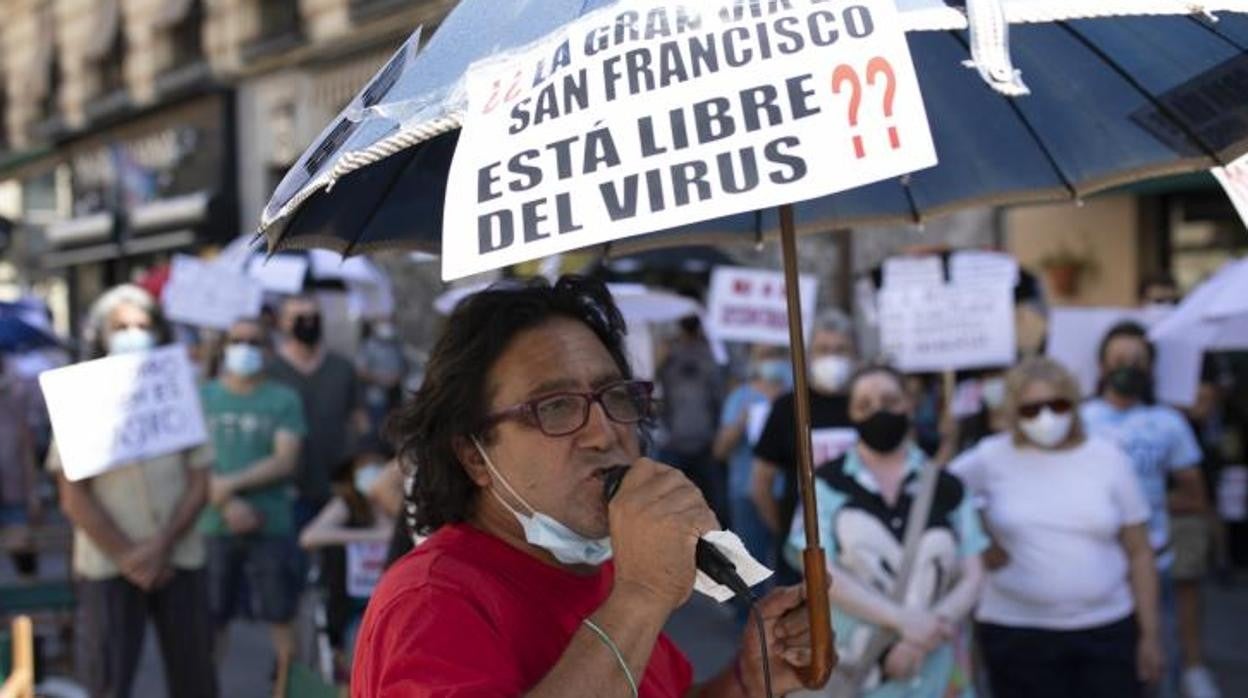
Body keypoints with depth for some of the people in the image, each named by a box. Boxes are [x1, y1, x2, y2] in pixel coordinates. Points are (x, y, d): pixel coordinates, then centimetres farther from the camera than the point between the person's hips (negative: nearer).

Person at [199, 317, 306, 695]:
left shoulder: (284, 400, 4)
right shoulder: (202, 397, 8)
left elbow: (285, 461, -5)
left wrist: (230, 484, -13)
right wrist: (228, 505, -13)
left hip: (272, 526, -1)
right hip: (214, 526, 1)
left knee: (282, 616, 1)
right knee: (211, 619, 6)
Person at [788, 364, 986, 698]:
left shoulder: (946, 488, 7)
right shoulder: (828, 483, 1)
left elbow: (971, 578, 5)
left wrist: (925, 631, -12)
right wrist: (903, 620, -16)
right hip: (843, 666, -1)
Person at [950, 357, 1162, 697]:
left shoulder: (1108, 458, 1)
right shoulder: (992, 458, -2)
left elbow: (1138, 553, 4)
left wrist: (1149, 634, 2)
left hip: (1108, 630, 1)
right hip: (1017, 632, -1)